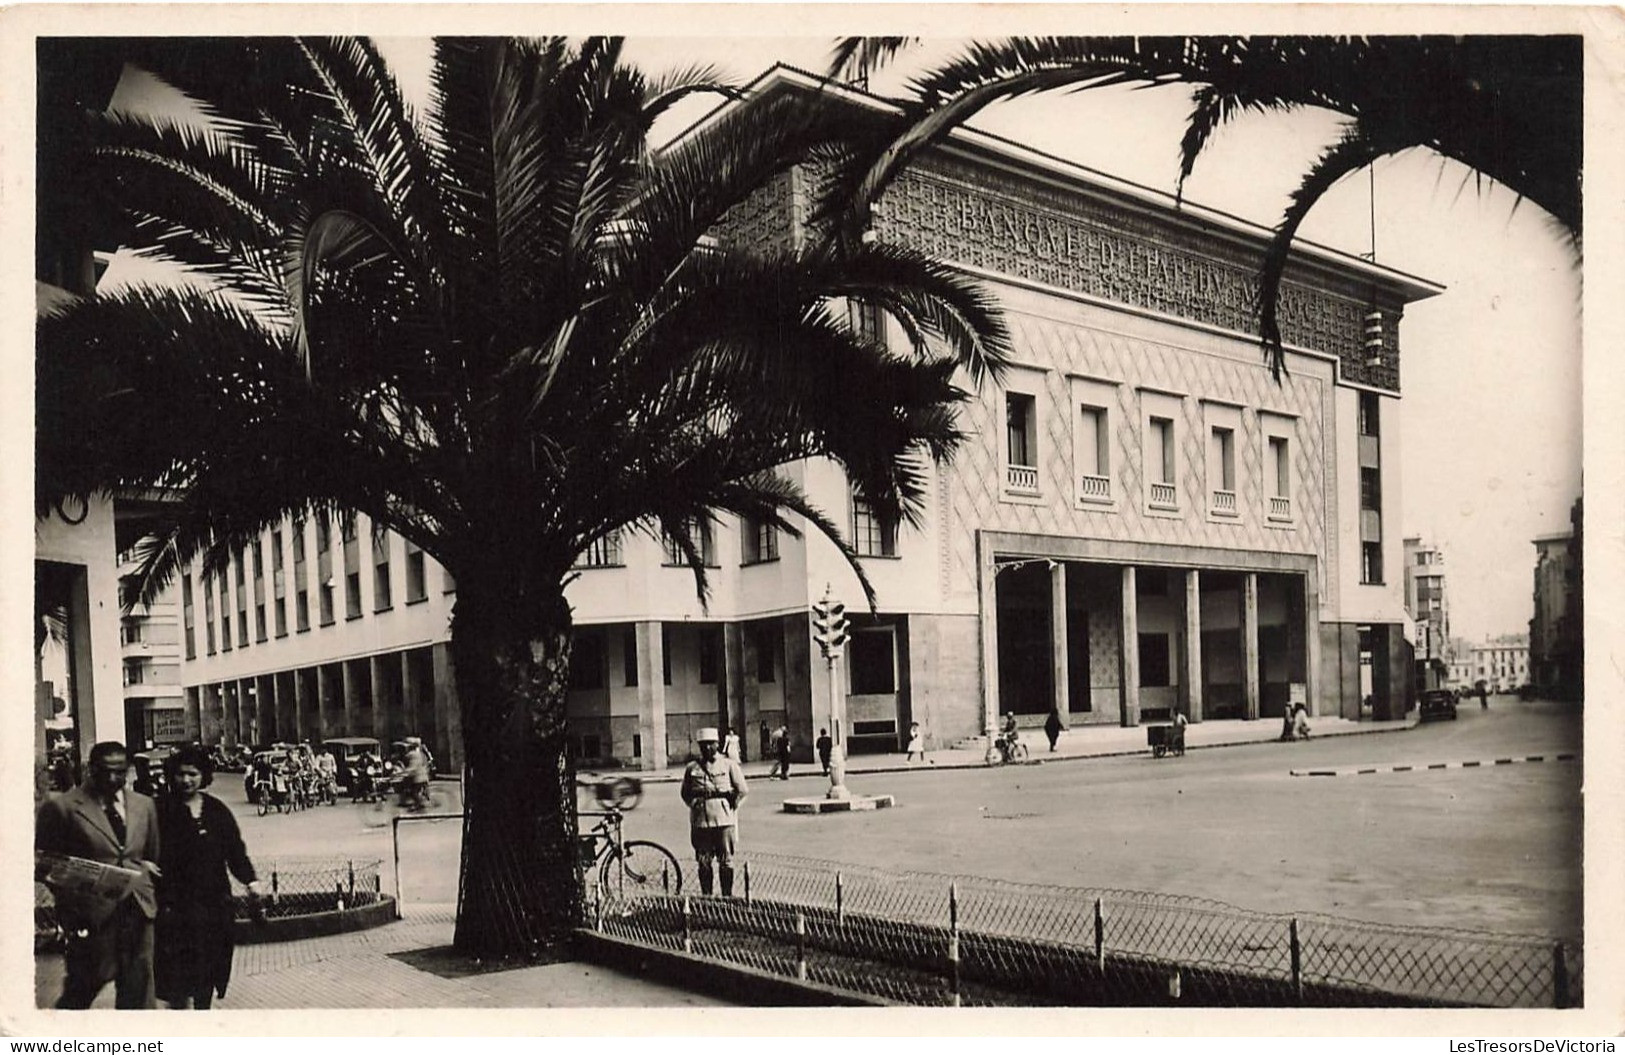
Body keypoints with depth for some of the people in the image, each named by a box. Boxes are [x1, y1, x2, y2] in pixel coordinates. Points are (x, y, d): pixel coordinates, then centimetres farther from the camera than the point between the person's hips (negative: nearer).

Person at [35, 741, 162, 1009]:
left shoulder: (144, 805, 11)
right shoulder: (61, 806, -4)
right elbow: (42, 862, -2)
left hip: (138, 909, 4)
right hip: (90, 915, -4)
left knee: (137, 992, 8)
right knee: (82, 989, 6)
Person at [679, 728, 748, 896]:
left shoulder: (729, 765, 5)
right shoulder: (692, 767, 9)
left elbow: (742, 790, 5)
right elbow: (685, 792, 18)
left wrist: (731, 807, 1)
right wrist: (695, 805, 7)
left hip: (725, 820, -2)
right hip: (700, 821, 2)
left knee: (725, 861, 1)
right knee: (704, 862, 5)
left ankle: (727, 896, 9)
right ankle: (706, 896, 14)